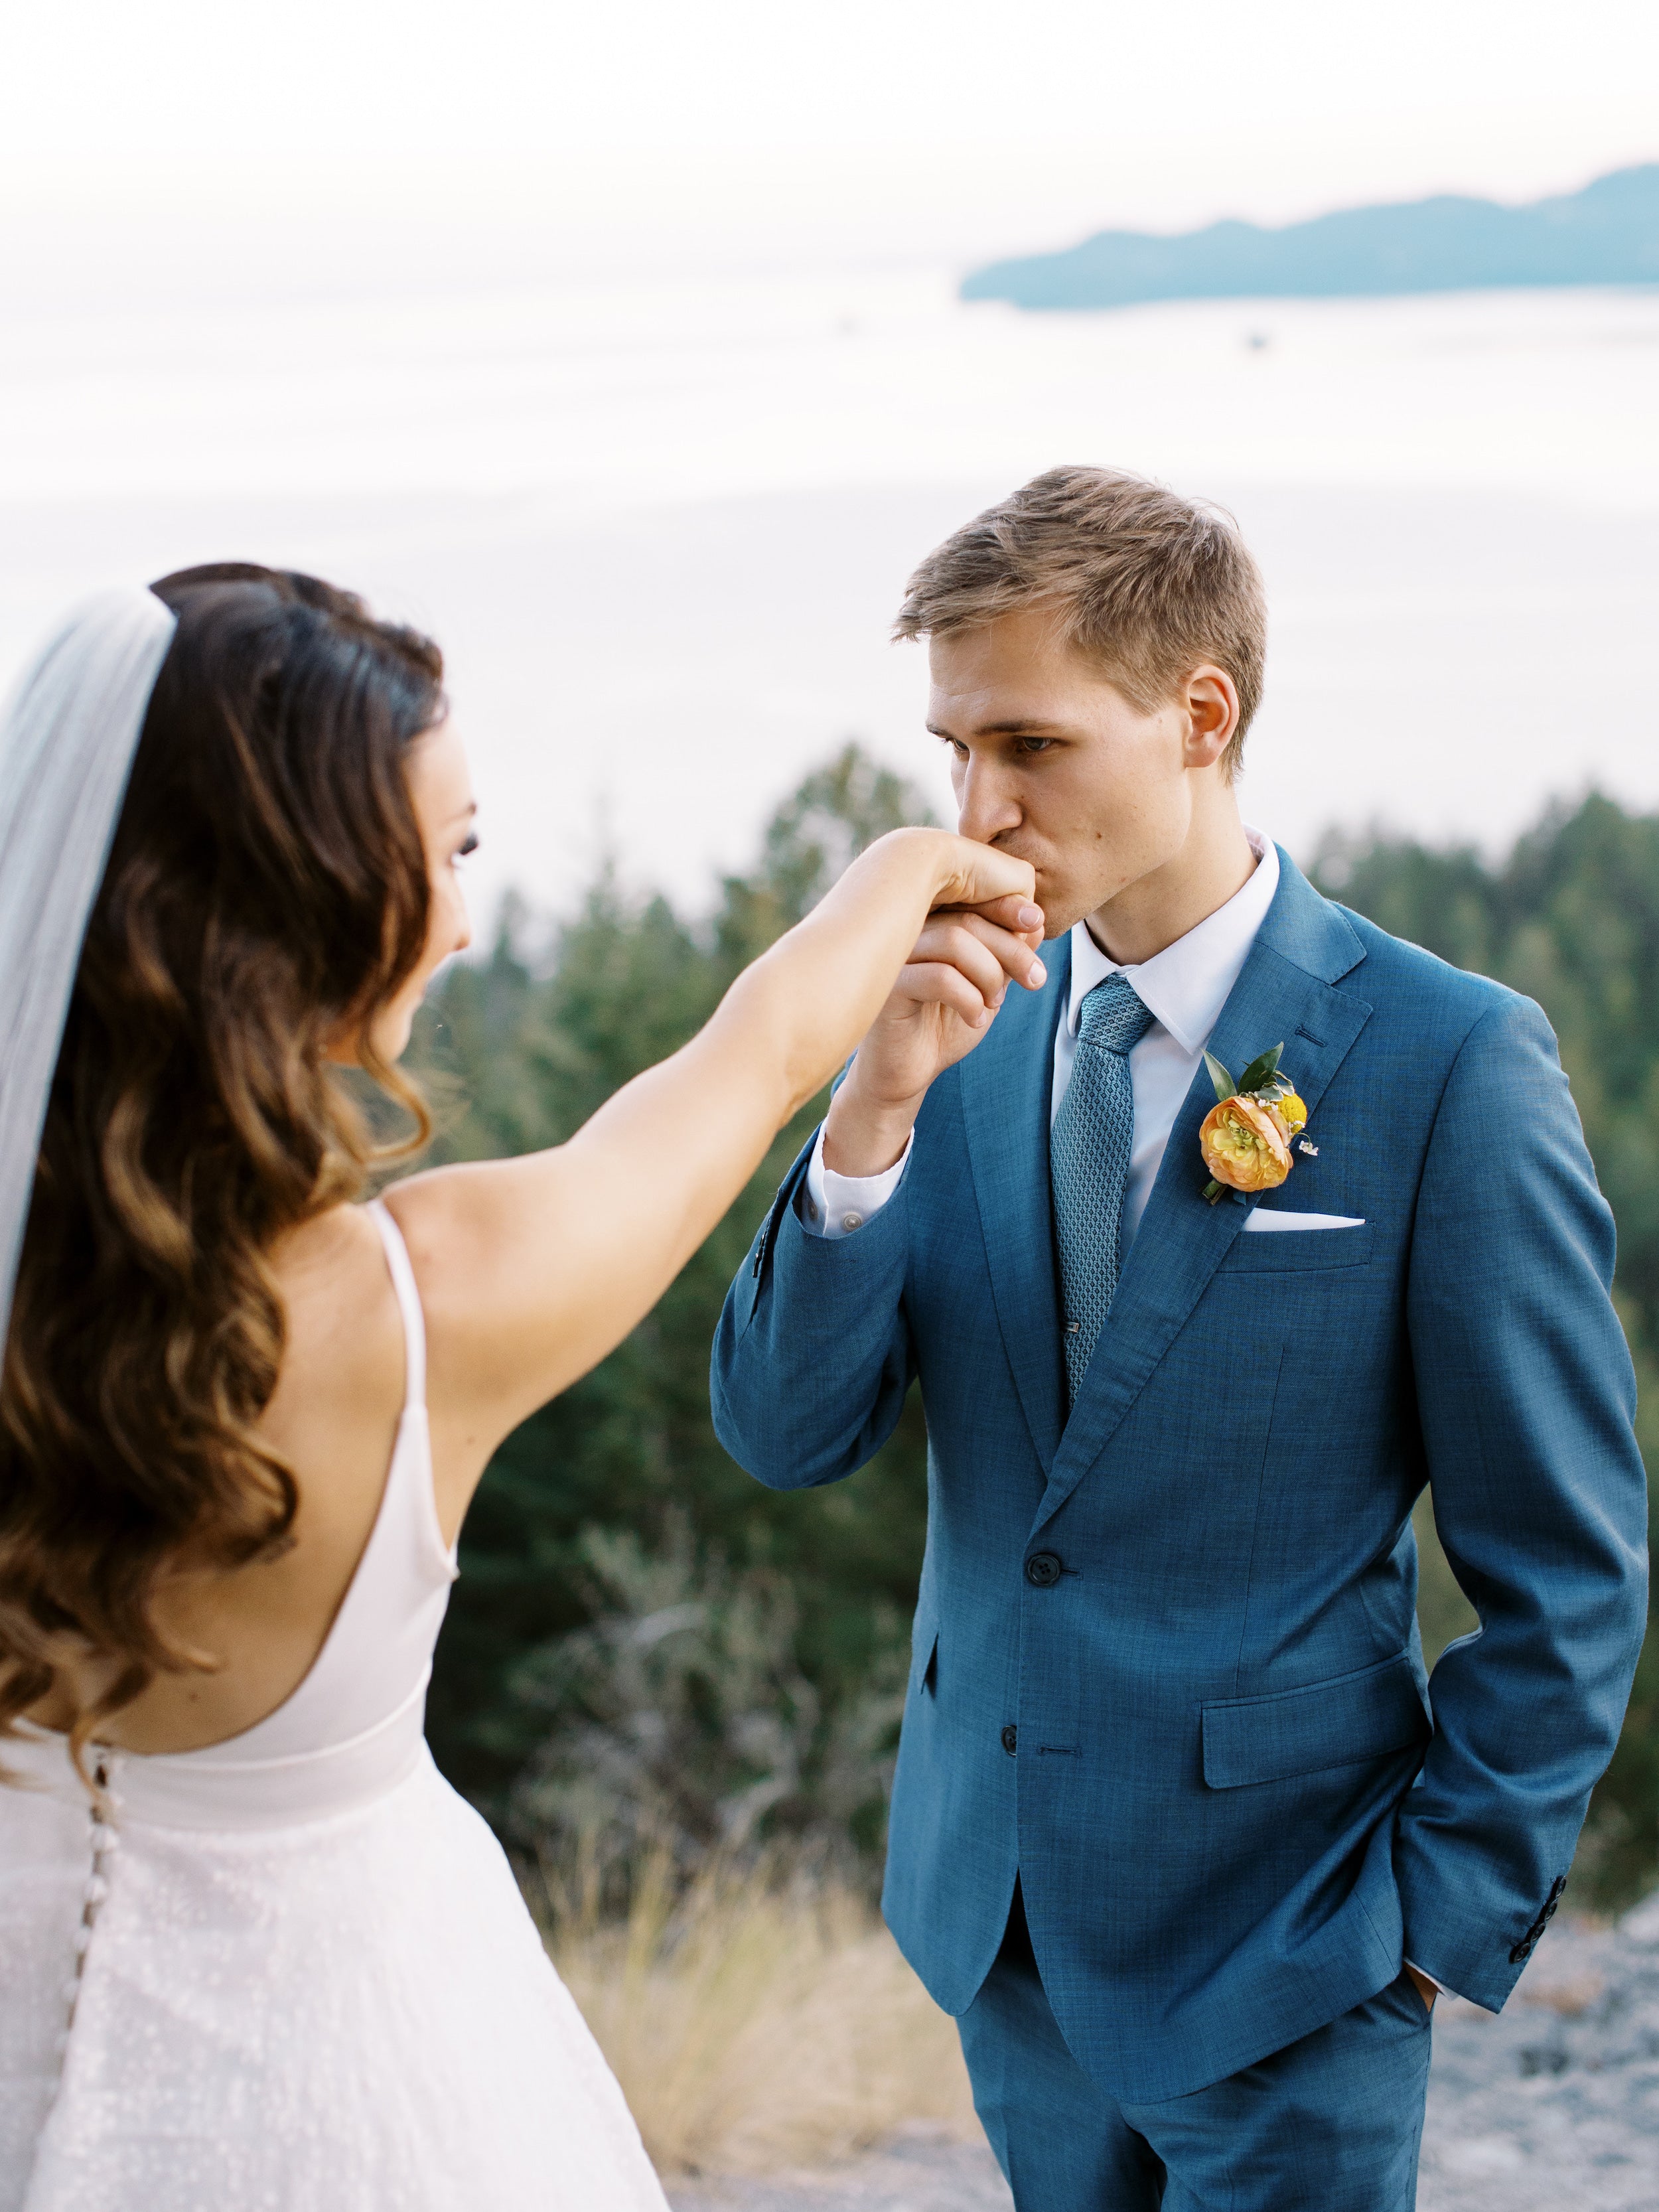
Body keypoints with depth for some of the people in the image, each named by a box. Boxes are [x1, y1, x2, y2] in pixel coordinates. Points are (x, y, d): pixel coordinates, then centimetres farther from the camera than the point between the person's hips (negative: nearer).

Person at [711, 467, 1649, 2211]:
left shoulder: (1446, 1062, -15)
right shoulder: (962, 1031, -1)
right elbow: (782, 1435, -6)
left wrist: (1445, 1915, -8)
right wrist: (873, 1106, -20)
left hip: (1283, 1941, -5)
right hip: (1000, 1902, 5)